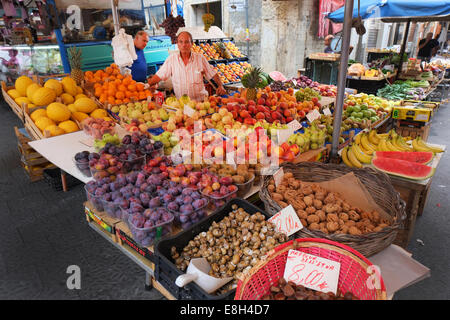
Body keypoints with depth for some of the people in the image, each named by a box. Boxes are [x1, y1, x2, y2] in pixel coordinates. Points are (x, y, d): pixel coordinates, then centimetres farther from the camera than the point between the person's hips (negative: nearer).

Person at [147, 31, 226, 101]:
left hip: (200, 101, -1)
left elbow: (213, 75, 10)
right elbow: (159, 76, 5)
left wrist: (220, 86, -4)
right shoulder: (171, 59, 5)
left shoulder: (200, 58, 4)